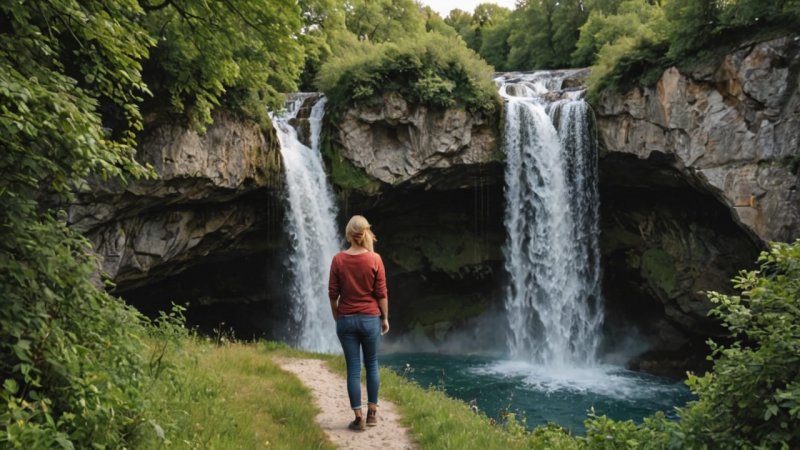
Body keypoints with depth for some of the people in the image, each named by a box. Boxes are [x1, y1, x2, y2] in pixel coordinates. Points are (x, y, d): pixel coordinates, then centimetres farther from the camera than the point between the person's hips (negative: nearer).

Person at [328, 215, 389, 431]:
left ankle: (359, 418, 9)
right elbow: (381, 293, -5)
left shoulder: (338, 259, -6)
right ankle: (372, 413, 23)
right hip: (370, 318, 0)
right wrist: (385, 318, 7)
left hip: (346, 320, 0)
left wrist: (336, 318, 11)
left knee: (353, 369, 6)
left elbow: (333, 293, -2)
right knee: (372, 365, 16)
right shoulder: (375, 259, -7)